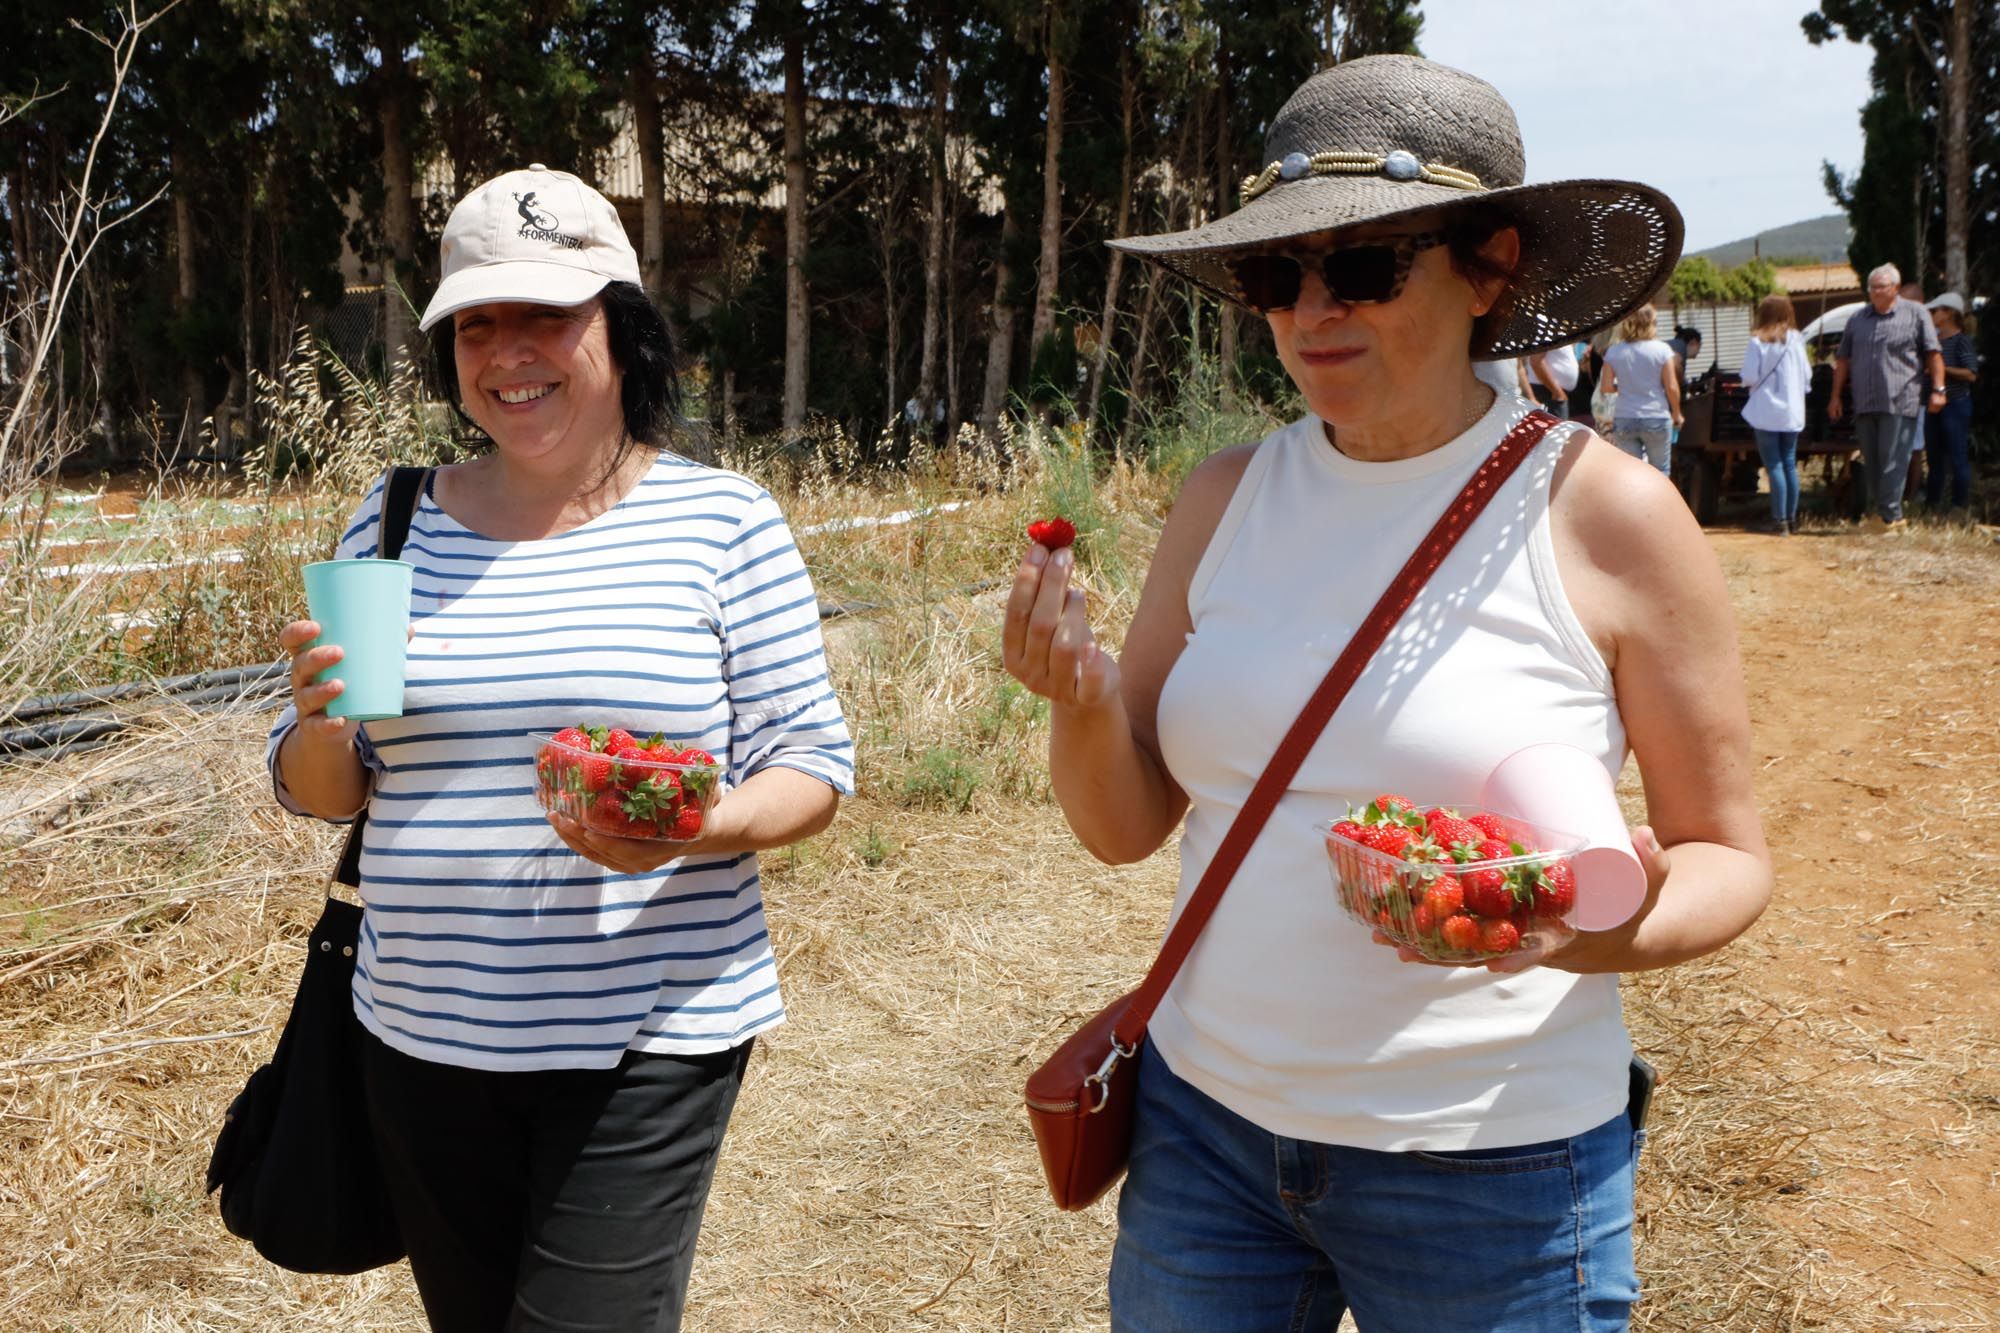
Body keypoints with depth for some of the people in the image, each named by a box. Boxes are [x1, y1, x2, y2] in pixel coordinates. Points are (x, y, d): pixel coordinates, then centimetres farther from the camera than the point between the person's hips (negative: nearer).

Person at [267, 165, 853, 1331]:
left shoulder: (722, 522, -4)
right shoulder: (395, 522, 5)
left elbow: (813, 765, -3)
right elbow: (324, 794, 10)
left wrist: (693, 830, -23)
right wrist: (321, 722, -13)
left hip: (647, 1041, -3)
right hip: (426, 1035, 4)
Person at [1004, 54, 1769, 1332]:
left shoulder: (1606, 514, -12)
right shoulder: (1229, 498, -1)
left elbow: (1728, 857, -3)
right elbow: (1128, 824, 3)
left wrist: (1618, 931, -25)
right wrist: (1082, 697, -17)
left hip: (1491, 1165, -3)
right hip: (1207, 1124, 4)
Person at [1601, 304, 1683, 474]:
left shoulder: (1613, 352, -1)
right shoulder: (1662, 350, -6)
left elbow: (1607, 387, -4)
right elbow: (1671, 387, -7)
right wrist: (1676, 414, 8)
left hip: (1624, 420, 2)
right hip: (1656, 418, -2)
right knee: (1660, 471, 11)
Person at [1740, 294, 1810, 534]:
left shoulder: (1758, 342, -10)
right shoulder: (1796, 340, 0)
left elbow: (1749, 377, -13)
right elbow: (1806, 374, 3)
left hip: (1767, 412, -4)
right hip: (1793, 411, 4)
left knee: (1774, 465, -1)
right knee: (1790, 463, 12)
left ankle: (1780, 520, -5)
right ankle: (1791, 518, 14)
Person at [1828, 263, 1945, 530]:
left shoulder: (1915, 313, 4)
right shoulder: (1858, 318, 15)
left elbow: (1933, 354, 0)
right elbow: (1843, 360, 18)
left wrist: (1938, 389, -8)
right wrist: (1836, 396, 14)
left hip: (1901, 403, -5)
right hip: (1865, 404, 5)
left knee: (1893, 460, -8)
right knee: (1870, 461, 9)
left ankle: (1889, 515, -6)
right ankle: (1874, 512, 19)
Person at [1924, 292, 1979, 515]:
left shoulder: (1961, 340, -9)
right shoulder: (1934, 339, 12)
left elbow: (1971, 375, -15)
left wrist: (1943, 369, -20)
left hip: (1956, 404, -7)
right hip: (1935, 404, 7)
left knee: (1958, 457, -4)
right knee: (1935, 456, 11)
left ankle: (1961, 505, 1)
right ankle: (1933, 503, 18)